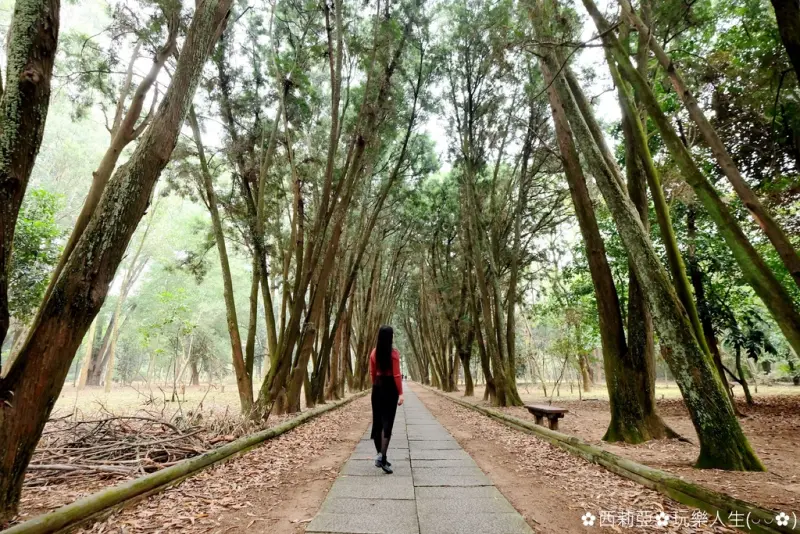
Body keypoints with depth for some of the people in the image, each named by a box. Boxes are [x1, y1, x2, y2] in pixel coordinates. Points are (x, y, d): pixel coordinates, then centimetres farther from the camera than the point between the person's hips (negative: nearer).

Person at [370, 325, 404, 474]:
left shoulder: (374, 352, 3)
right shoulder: (394, 352, -13)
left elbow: (372, 373, 10)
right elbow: (396, 375, -15)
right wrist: (401, 393, -10)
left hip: (377, 387, 5)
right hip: (390, 387, -5)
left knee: (377, 421, 13)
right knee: (387, 422, -3)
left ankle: (379, 455, 22)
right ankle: (382, 457, -11)